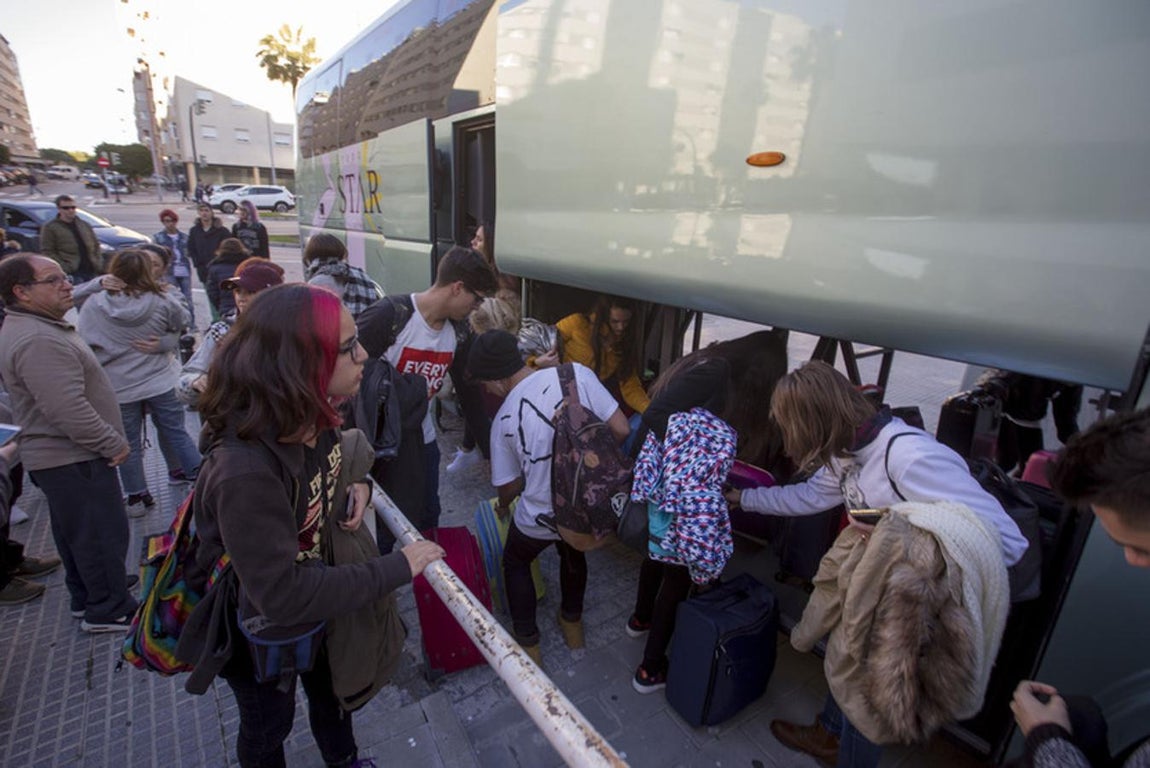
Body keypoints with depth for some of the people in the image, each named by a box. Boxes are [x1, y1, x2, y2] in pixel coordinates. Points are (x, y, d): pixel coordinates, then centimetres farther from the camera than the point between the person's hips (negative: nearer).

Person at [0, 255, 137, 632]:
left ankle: (85, 599, 36)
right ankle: (110, 611, 15)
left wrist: (110, 440, 15)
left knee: (74, 533, 21)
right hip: (74, 459, -11)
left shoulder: (36, 328, 11)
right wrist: (114, 444, -18)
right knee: (103, 534, 1)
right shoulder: (38, 341, -24)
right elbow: (69, 410, -30)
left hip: (60, 456, 11)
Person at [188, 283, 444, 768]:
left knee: (331, 688, 31)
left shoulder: (314, 417, -17)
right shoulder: (245, 472, -42)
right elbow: (282, 597, -40)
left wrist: (356, 483, -13)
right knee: (269, 724, 25)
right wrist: (396, 568, -34)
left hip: (312, 582, 7)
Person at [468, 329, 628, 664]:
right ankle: (572, 623, 52)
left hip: (540, 517, -2)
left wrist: (503, 505, 24)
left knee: (516, 562, 29)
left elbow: (509, 486, 1)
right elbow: (621, 429, -14)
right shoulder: (577, 373, -16)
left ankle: (528, 643, 38)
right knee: (573, 554, 34)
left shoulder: (503, 420, -12)